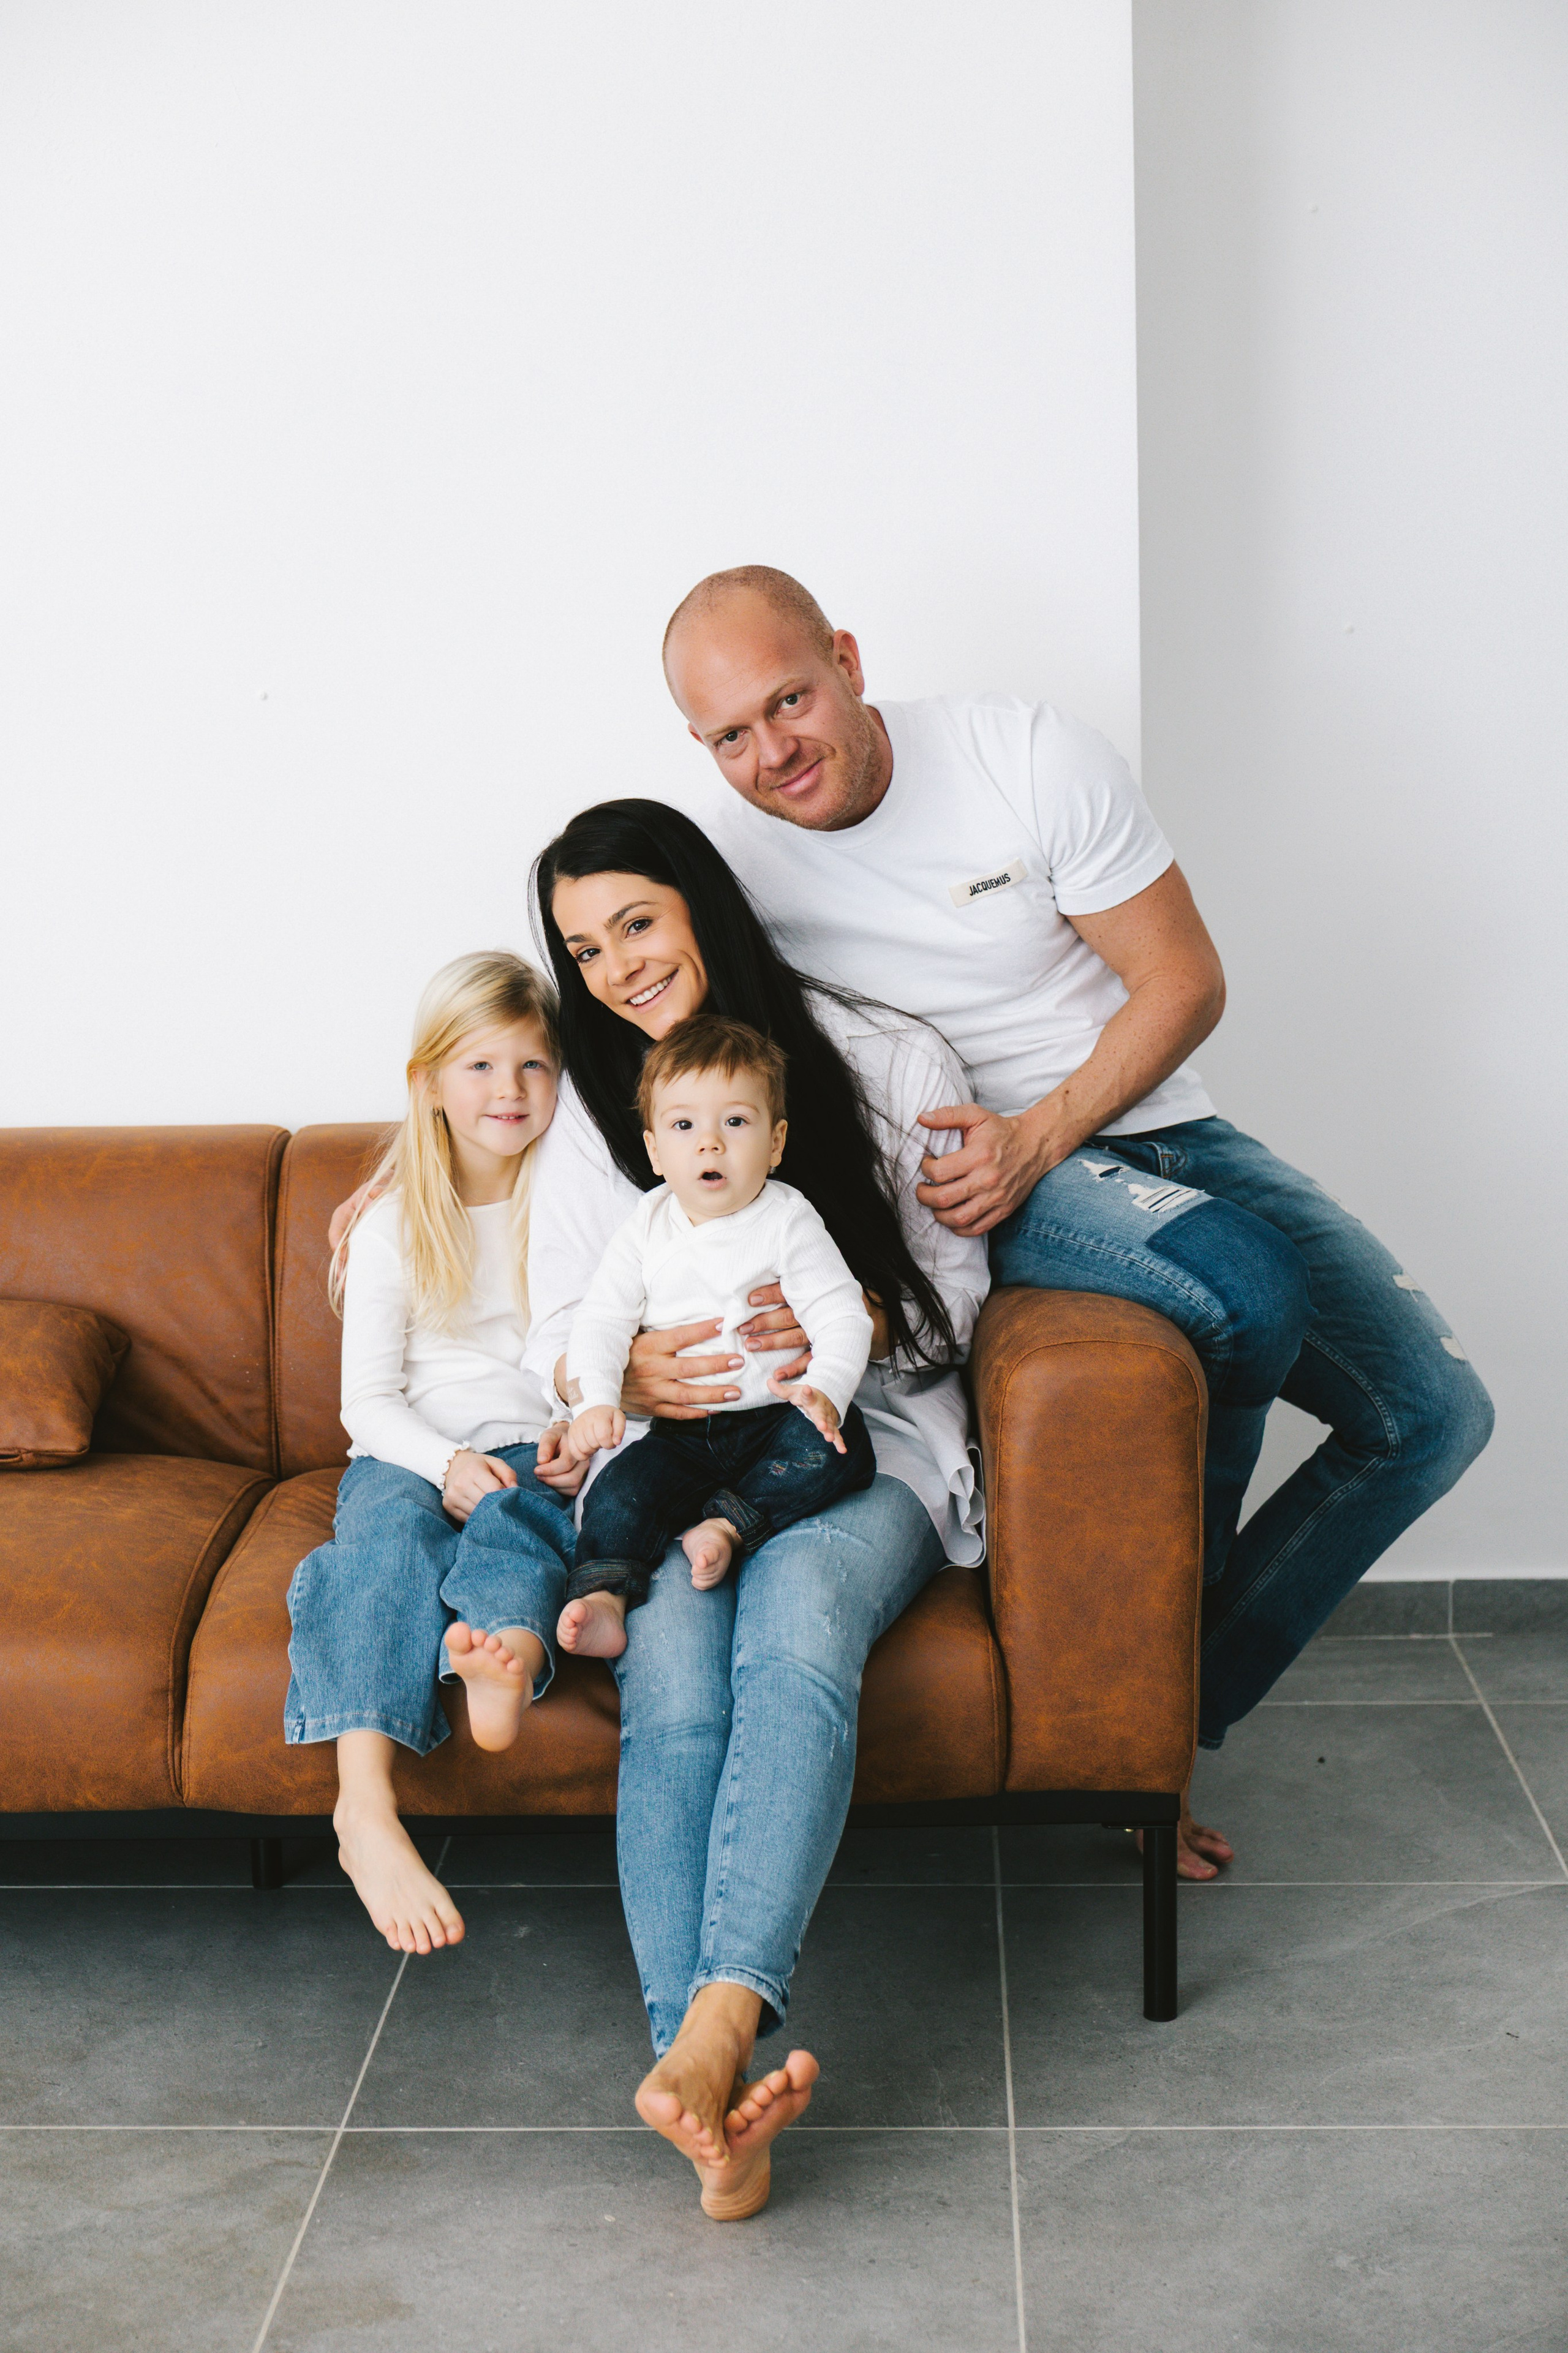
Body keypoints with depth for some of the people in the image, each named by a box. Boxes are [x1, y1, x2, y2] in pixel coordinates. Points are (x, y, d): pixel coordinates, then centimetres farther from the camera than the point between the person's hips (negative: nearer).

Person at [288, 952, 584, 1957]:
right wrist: (444, 1463, -16)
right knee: (392, 1528, -33)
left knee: (518, 1505, -34)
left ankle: (512, 1651, -66)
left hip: (538, 1454, 1)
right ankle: (367, 1803, -47)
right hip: (412, 1455, -1)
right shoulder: (393, 1223, 8)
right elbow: (369, 1397, 3)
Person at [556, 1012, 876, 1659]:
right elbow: (601, 1319, 3)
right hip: (681, 1431, 2)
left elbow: (842, 1317, -9)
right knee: (620, 1491, -20)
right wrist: (598, 1399, -16)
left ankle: (728, 1524, -28)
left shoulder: (789, 1222, -4)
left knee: (835, 1450, -30)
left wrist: (823, 1390, -29)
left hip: (773, 1415, -2)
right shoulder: (645, 1231, 5)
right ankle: (602, 1598, -24)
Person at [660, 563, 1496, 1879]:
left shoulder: (1031, 756, -10)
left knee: (1436, 1414, -6)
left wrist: (1038, 1134, -18)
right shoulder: (717, 850, -9)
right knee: (1247, 1294, -35)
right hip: (967, 1176, -4)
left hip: (1155, 1125, 4)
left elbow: (1185, 982, -6)